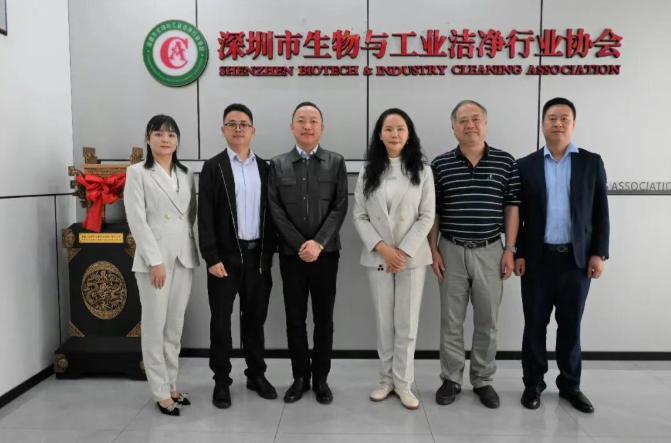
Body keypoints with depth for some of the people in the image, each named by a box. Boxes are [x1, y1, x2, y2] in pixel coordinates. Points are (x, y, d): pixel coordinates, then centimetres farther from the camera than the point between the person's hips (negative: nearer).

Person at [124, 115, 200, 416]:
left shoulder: (186, 174, 12)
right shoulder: (137, 173, -2)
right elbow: (137, 220, -10)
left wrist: (188, 246, 3)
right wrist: (155, 260, -15)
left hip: (183, 256, 5)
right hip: (154, 257, -4)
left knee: (175, 325, 11)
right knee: (155, 326, 1)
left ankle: (171, 385, 23)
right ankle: (161, 393, 12)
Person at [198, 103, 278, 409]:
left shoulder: (264, 167, 8)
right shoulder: (213, 167, -2)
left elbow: (269, 213, 9)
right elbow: (205, 217, -7)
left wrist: (270, 252, 4)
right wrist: (212, 258, -13)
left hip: (258, 255, 3)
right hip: (226, 256, -3)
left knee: (255, 318, 13)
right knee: (221, 321, 6)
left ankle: (256, 375, 27)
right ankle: (221, 381, 20)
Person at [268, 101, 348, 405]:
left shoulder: (336, 163, 4)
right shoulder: (278, 165, 5)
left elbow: (340, 207, -4)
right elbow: (275, 209, -2)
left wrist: (318, 243, -15)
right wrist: (300, 245, -11)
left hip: (325, 254, 0)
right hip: (291, 254, 1)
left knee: (323, 319, 8)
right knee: (295, 319, 8)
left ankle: (321, 379, 22)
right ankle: (300, 377, 23)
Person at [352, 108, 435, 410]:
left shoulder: (422, 171, 1)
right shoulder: (368, 172, 5)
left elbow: (427, 216, -4)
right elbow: (359, 216, 2)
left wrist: (404, 251, -12)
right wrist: (381, 247, -11)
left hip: (412, 257, -1)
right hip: (377, 257, 1)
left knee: (407, 323, 4)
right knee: (383, 322, 9)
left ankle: (403, 382, 18)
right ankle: (387, 379, 23)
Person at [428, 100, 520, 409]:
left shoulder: (506, 162, 1)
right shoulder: (440, 164, 0)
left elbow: (512, 208, 2)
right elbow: (432, 211, 3)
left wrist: (510, 249, -3)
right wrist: (433, 249, -3)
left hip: (490, 251, 0)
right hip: (451, 251, 0)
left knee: (487, 321, 10)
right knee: (451, 320, 8)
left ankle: (483, 381, 25)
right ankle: (450, 379, 23)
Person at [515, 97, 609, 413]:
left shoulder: (592, 163, 6)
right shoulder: (526, 165, 3)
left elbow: (600, 212, 4)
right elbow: (517, 215, 2)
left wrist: (599, 253, -3)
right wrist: (517, 254, -4)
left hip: (577, 259, 1)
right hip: (537, 259, 0)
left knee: (570, 325, 10)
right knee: (535, 325, 7)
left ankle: (570, 385, 26)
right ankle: (533, 384, 21)